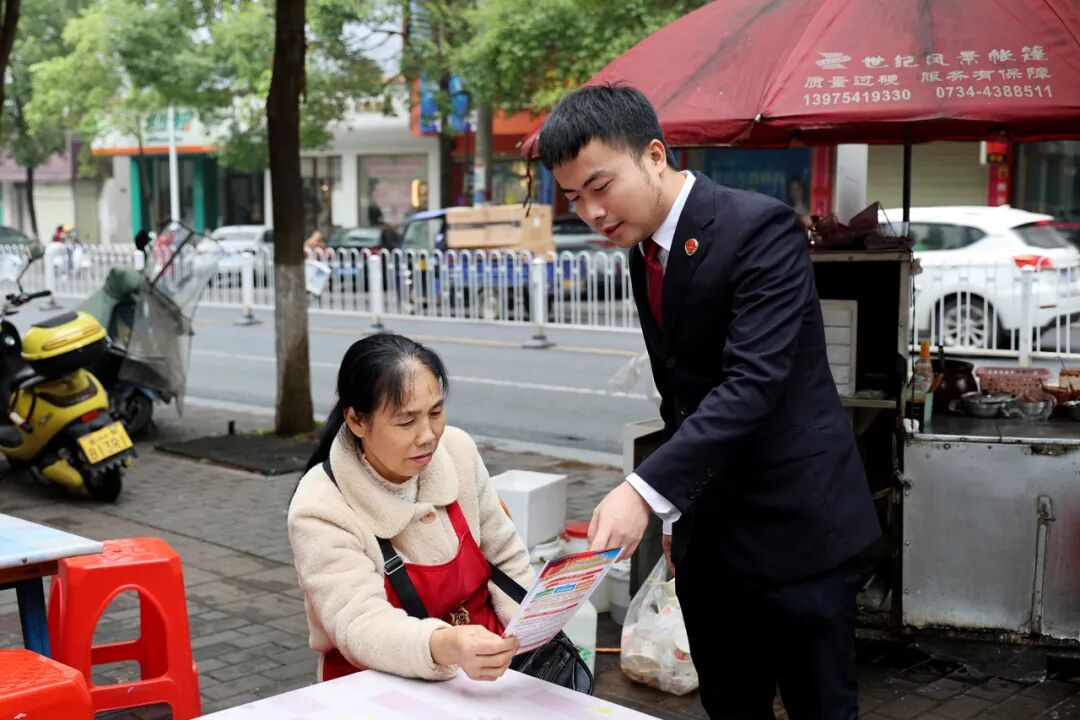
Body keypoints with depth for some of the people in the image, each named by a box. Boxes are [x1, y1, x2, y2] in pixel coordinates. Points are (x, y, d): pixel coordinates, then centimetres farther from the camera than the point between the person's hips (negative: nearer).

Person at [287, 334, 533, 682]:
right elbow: (361, 628, -28)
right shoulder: (320, 510, -17)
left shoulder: (459, 451, -3)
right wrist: (445, 648, -47)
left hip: (481, 665, 5)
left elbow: (505, 559, 7)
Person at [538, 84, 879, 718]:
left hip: (795, 522, -7)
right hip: (707, 532, 8)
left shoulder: (760, 228, -18)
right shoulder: (644, 246, 7)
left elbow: (753, 382, -28)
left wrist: (646, 490, -35)